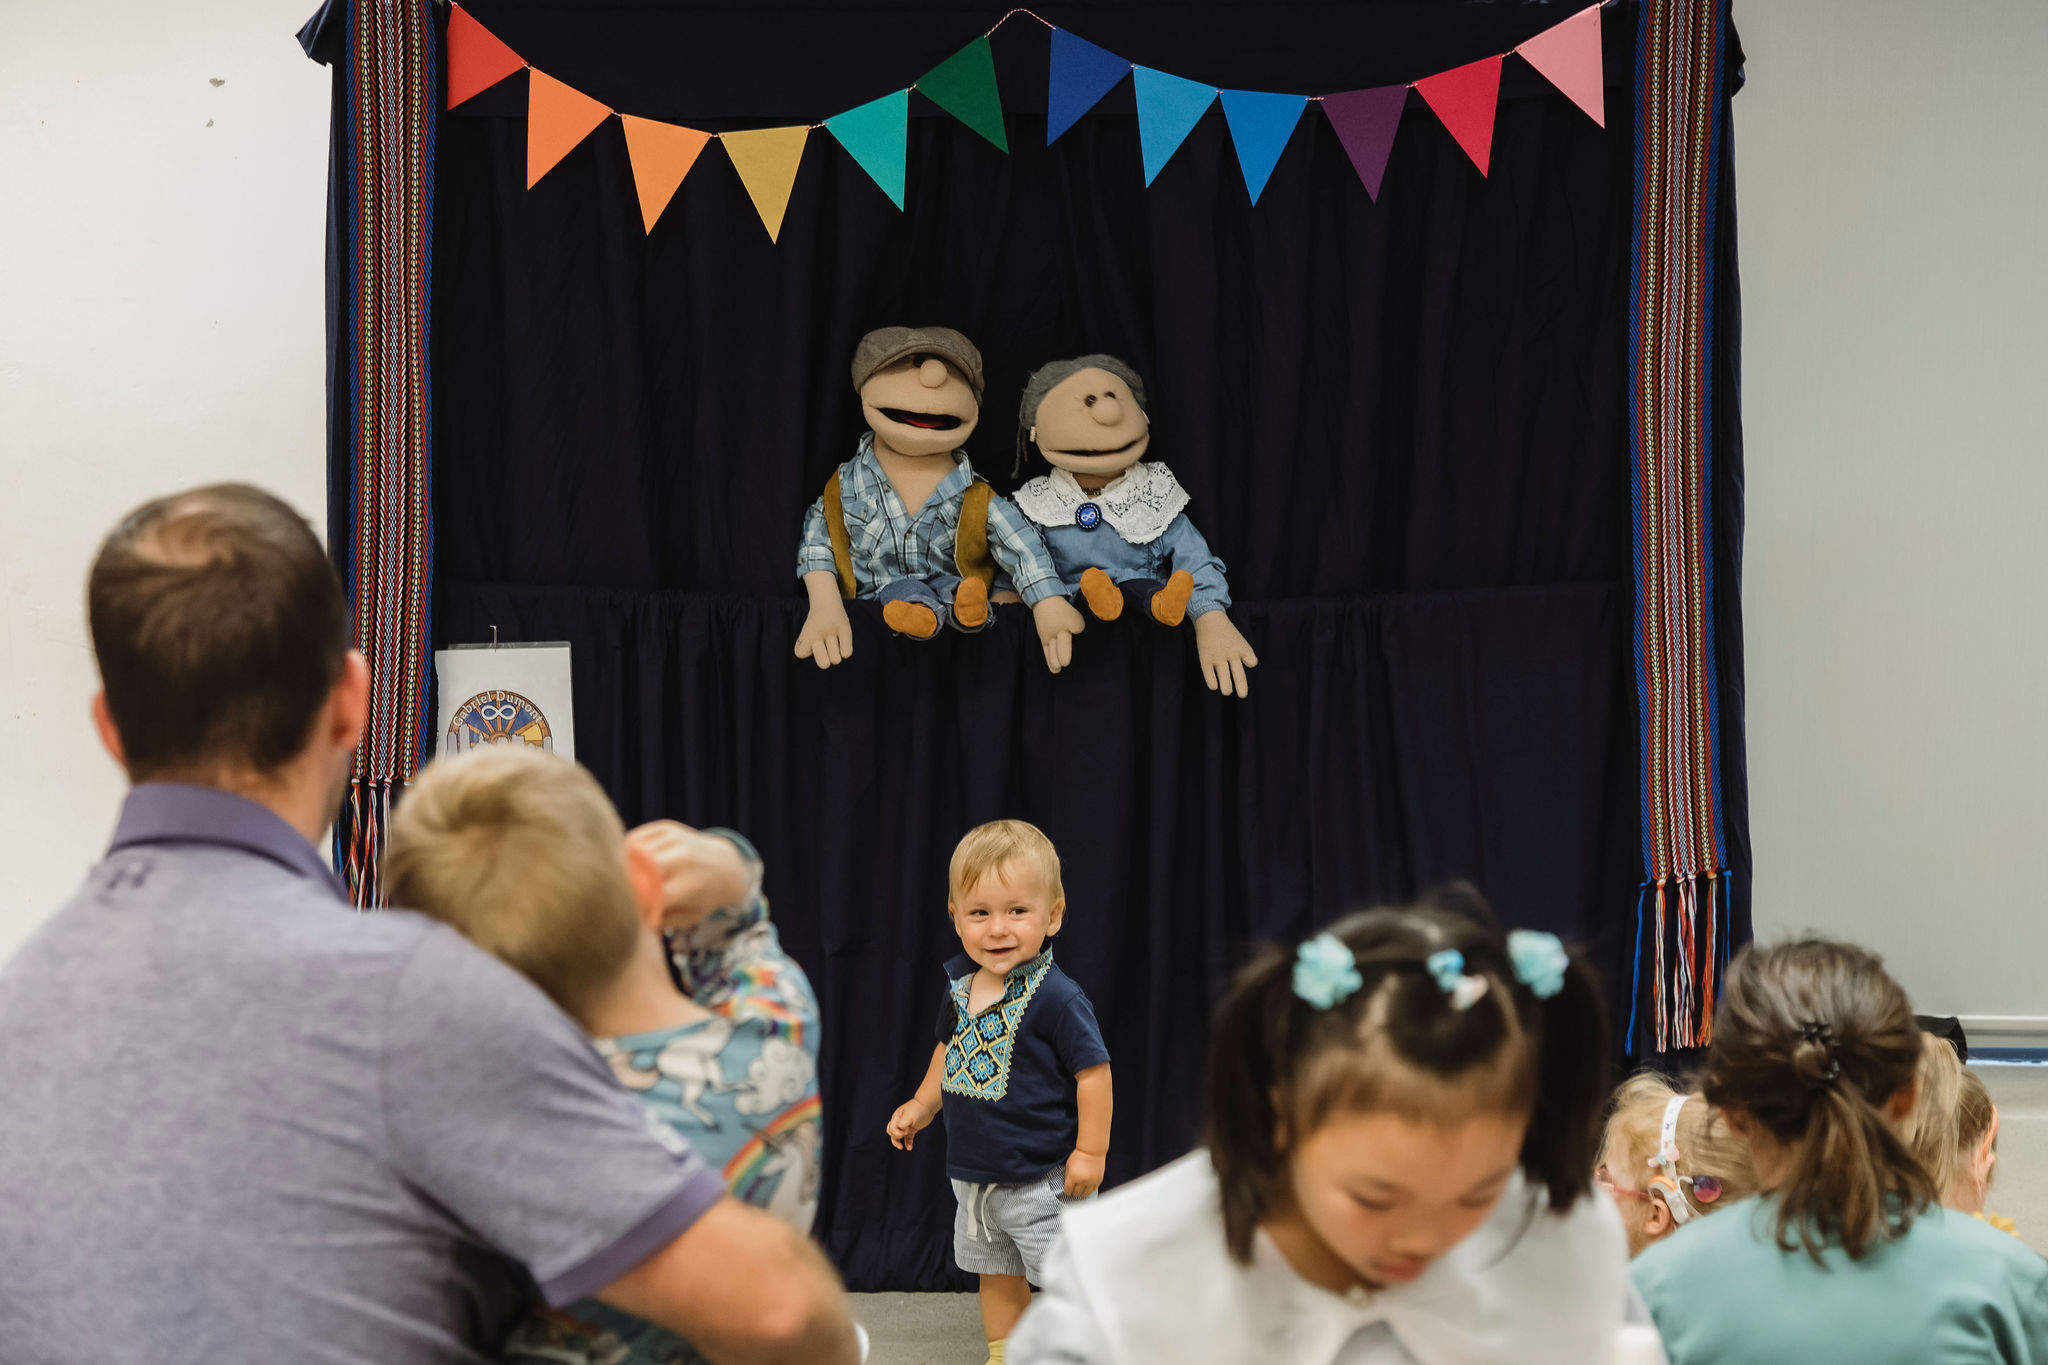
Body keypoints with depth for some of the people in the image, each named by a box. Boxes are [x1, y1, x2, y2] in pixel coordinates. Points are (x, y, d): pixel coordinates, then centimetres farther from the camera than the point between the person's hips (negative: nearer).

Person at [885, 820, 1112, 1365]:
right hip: (975, 1175, 7)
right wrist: (922, 1105, 15)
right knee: (995, 1276, 19)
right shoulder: (960, 986, 1)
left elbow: (1092, 1071, -17)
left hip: (1041, 1179, -7)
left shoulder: (1056, 999, -21)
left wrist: (1090, 1152, -17)